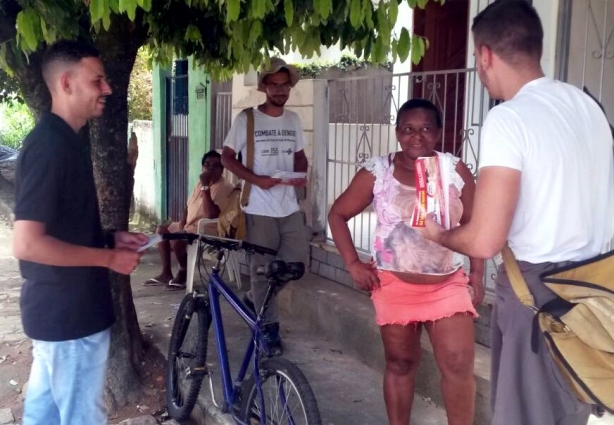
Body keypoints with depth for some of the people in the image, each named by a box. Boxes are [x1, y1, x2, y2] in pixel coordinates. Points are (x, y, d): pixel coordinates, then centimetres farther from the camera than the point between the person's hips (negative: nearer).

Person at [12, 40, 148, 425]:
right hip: (70, 312, -10)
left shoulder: (63, 140, 10)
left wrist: (111, 238, 8)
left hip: (57, 306, 10)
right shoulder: (50, 145, -22)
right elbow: (27, 243, -28)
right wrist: (109, 258, -20)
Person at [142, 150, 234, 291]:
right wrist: (182, 224, 2)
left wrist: (205, 187, -31)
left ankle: (183, 273, -2)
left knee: (176, 239, -29)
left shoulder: (223, 187, -20)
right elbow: (188, 205, 20)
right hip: (190, 225, 10)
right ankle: (166, 273, 13)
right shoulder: (201, 182, 10)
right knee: (161, 230, 11)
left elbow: (211, 214, -32)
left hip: (207, 229, -10)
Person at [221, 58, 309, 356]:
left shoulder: (293, 120, 10)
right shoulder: (246, 119, -5)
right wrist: (256, 179, -17)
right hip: (259, 208, -5)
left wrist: (302, 175, -4)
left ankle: (256, 297, 27)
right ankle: (269, 329, 14)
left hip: (289, 206, 5)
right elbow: (227, 157, -4)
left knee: (297, 259, 2)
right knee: (261, 267, 2)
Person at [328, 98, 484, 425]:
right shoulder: (377, 172, -7)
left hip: (448, 284, 1)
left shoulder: (456, 171, -4)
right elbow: (337, 214, 1)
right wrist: (352, 264, -5)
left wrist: (477, 275, 1)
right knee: (400, 364, 12)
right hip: (394, 285, 0)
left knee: (459, 364, -5)